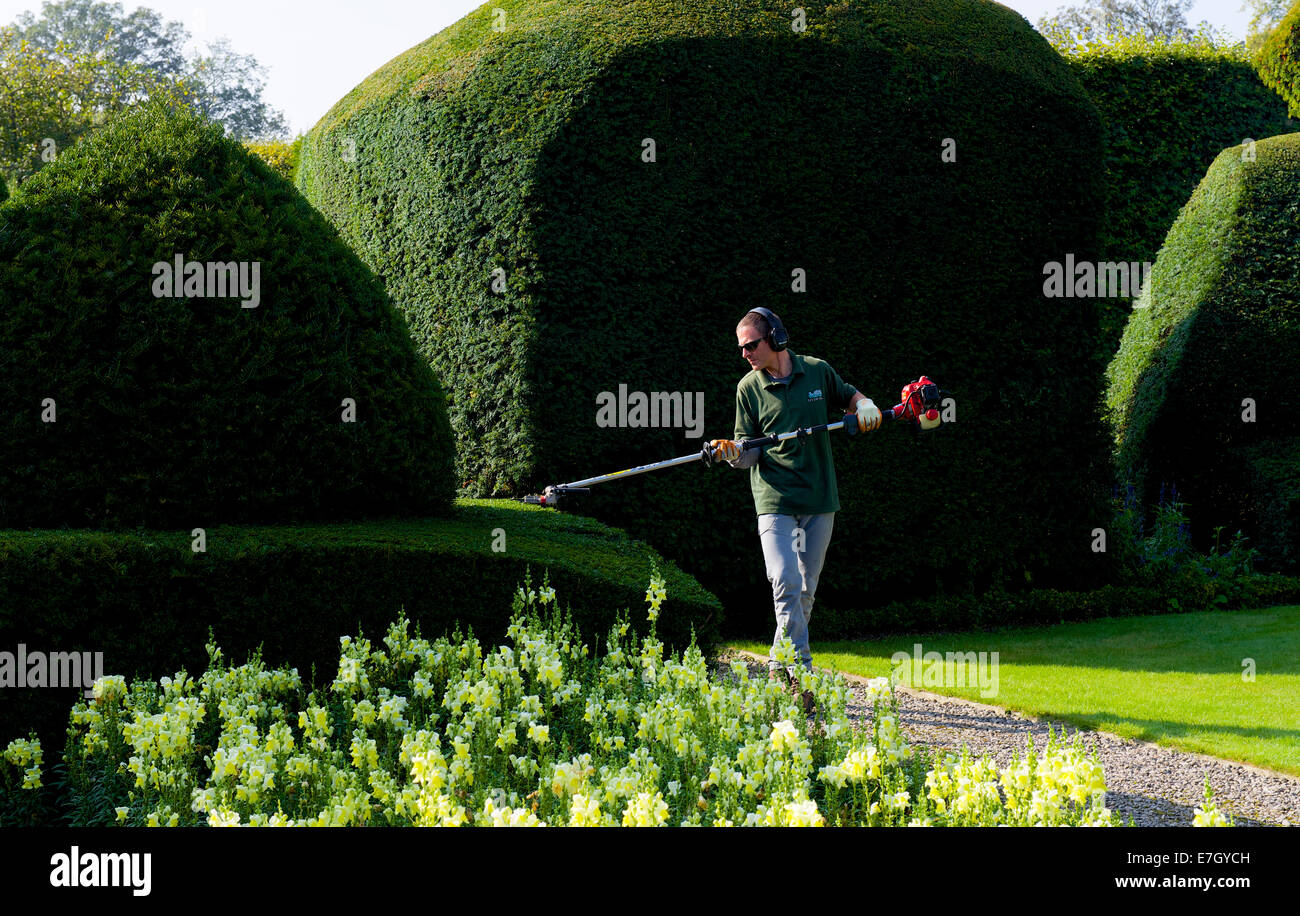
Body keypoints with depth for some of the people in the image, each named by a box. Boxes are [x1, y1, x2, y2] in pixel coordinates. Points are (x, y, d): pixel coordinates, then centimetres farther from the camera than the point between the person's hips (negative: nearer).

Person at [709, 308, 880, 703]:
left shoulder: (818, 371, 3)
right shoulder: (750, 388, 0)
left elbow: (848, 396, 21)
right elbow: (751, 450, 1)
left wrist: (865, 406, 0)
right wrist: (733, 453, -21)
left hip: (820, 500, 3)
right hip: (774, 500, -2)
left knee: (806, 589, 8)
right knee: (786, 584, -16)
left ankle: (779, 666, 22)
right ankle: (800, 672, -16)